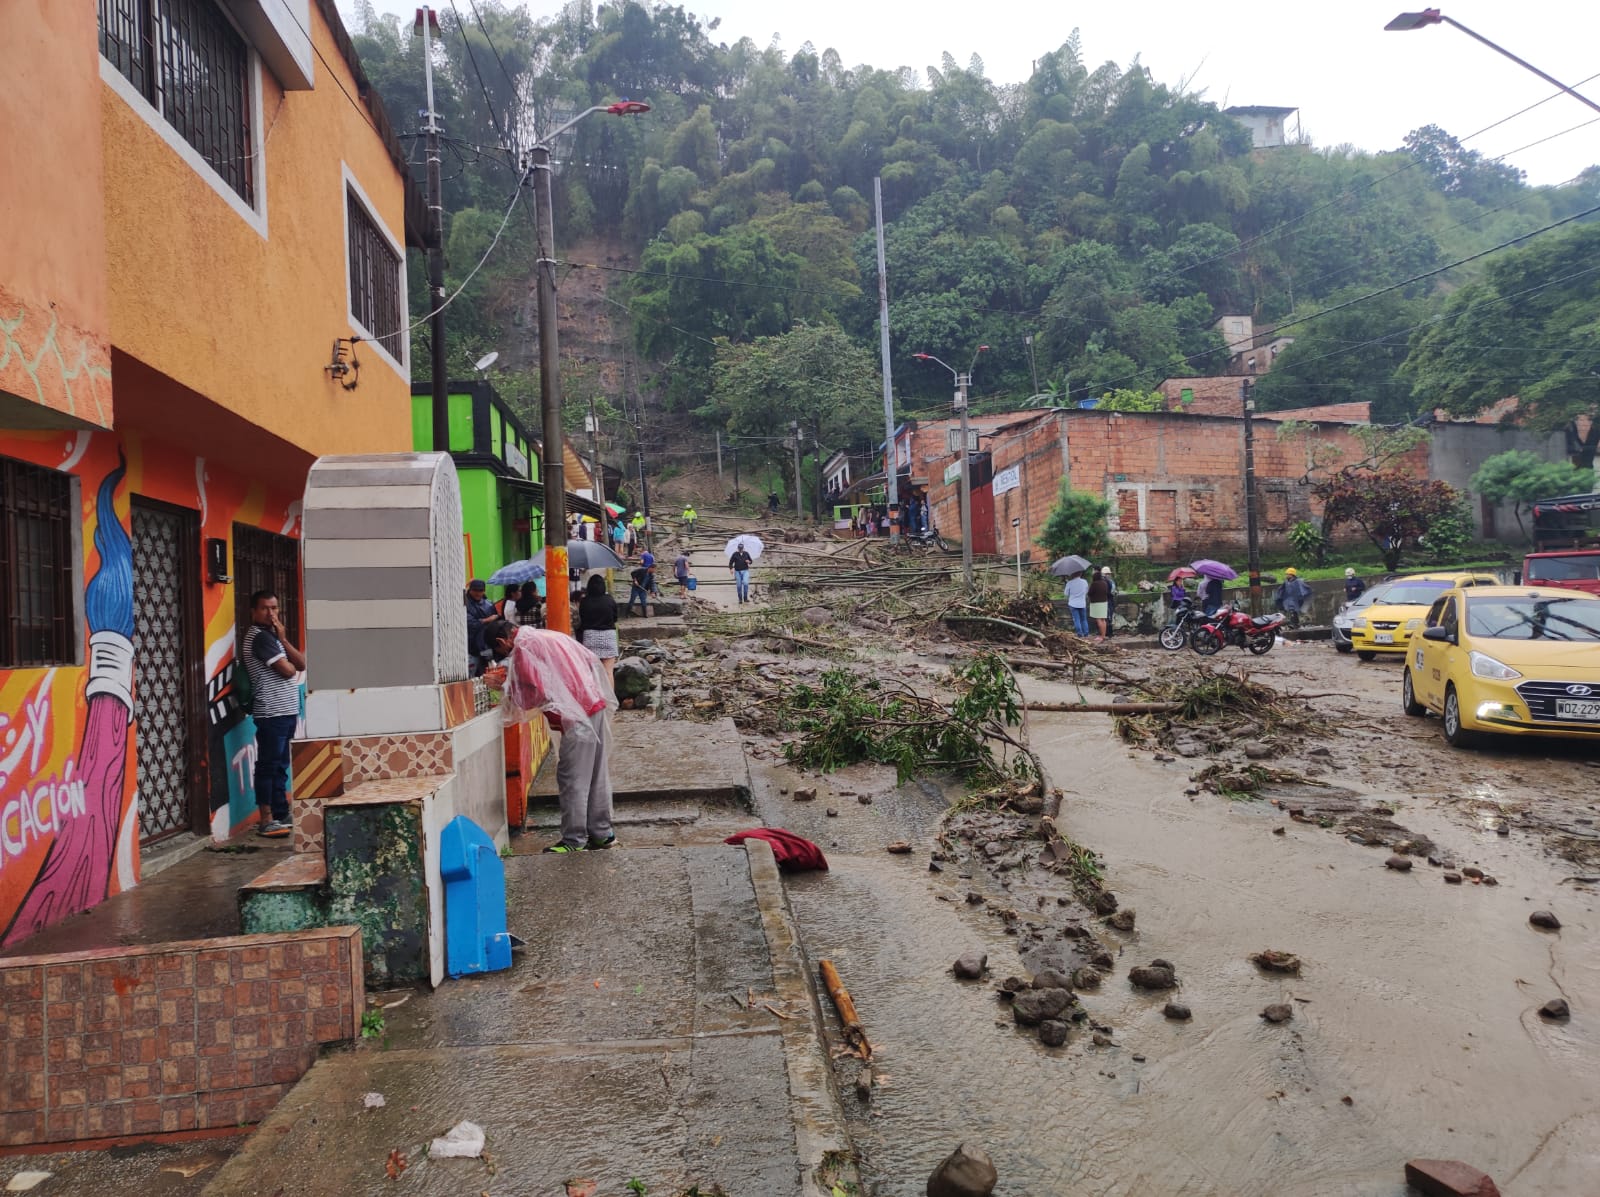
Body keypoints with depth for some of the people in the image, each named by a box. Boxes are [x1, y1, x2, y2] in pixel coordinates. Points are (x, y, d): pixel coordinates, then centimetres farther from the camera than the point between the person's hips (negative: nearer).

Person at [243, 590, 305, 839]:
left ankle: (281, 815, 19)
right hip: (271, 713, -10)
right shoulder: (259, 636, -10)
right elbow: (287, 670, -17)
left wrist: (283, 639, -2)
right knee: (268, 766, -7)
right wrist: (290, 664, 7)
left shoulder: (272, 635, 19)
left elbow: (301, 664, 9)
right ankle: (266, 821, -6)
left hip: (286, 711, 10)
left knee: (280, 766, 13)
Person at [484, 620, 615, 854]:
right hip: (597, 706, 9)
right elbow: (592, 660, 20)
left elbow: (534, 693, -12)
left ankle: (574, 839, 3)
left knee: (571, 779, -2)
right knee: (596, 776, 13)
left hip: (577, 717, -9)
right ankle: (601, 833, 19)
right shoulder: (549, 636, 17)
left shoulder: (523, 648, -8)